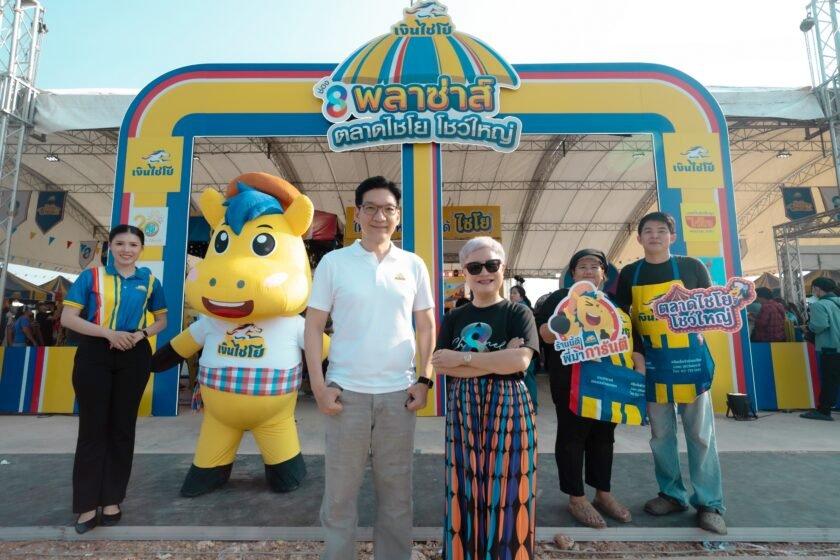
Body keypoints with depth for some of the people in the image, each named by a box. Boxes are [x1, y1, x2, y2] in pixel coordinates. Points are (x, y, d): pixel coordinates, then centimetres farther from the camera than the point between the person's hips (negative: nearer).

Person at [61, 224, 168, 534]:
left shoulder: (150, 282, 6)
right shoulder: (91, 276, 0)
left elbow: (161, 320, 15)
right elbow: (67, 318, -5)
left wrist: (141, 334, -6)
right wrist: (109, 333, -17)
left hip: (134, 357, 2)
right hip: (94, 354, -2)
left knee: (122, 427, 8)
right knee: (93, 427, 2)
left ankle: (112, 499, 21)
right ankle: (88, 505, 14)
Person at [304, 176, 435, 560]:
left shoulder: (413, 265, 4)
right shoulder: (333, 262, -1)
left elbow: (426, 326, 8)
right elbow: (314, 326, -1)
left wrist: (424, 380, 1)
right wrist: (319, 386, -7)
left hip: (399, 393, 2)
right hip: (347, 391, -1)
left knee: (396, 489, 16)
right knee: (340, 489, 12)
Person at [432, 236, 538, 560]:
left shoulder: (518, 314, -1)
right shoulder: (453, 319, 7)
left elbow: (520, 361, -16)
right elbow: (440, 365, -5)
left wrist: (464, 358, -13)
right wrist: (497, 361, -13)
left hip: (508, 410, -2)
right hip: (463, 410, 3)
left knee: (506, 491, 5)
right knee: (466, 490, 8)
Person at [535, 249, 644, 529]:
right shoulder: (561, 298, 1)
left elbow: (632, 337, 14)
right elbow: (545, 334, -9)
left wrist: (640, 368, 1)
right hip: (572, 380, -5)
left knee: (604, 435, 13)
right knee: (573, 435, 1)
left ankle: (603, 493, 27)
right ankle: (576, 498, 13)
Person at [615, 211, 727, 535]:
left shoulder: (692, 267, 0)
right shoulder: (629, 274, 4)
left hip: (690, 357, -2)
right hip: (651, 360, 2)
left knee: (700, 432, 3)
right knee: (661, 433, 10)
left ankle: (709, 503, 15)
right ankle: (672, 494, 24)